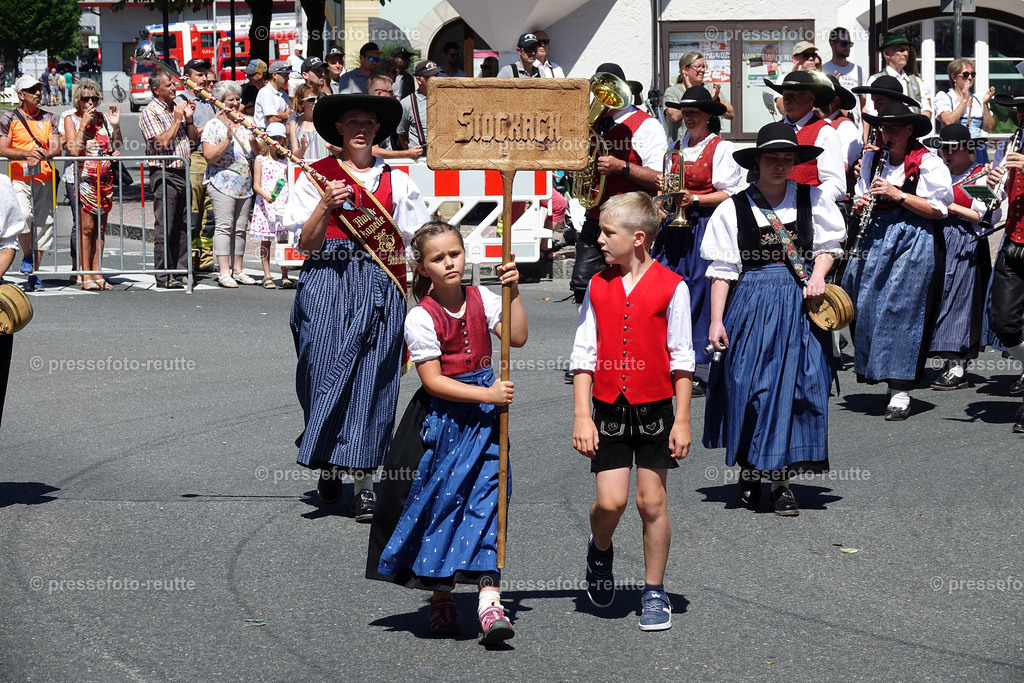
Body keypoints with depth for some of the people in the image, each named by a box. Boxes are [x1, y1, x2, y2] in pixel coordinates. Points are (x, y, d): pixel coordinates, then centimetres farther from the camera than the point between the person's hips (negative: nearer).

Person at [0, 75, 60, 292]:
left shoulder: (48, 118, 13)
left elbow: (56, 149, 4)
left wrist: (41, 156, -17)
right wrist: (26, 155, -20)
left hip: (44, 178, 4)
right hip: (19, 178, -4)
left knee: (43, 222, 2)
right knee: (23, 215, -26)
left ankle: (34, 272, 12)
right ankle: (27, 256, -2)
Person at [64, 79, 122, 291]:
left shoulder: (103, 118, 11)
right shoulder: (71, 120, 0)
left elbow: (117, 148, 11)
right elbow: (74, 150, -12)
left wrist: (115, 125, -2)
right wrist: (84, 124, -14)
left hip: (105, 178, 5)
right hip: (84, 177, -5)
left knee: (100, 227, 6)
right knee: (87, 227, -8)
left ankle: (96, 274, 10)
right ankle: (86, 277, -6)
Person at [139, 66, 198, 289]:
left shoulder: (177, 107, 15)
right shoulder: (150, 112, -7)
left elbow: (194, 138, 17)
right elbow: (163, 141, -19)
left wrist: (188, 119, 0)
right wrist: (177, 119, -12)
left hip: (182, 173, 7)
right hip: (164, 174, -7)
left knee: (182, 226, 10)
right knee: (164, 228, -5)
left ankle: (181, 272, 16)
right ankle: (164, 276, -2)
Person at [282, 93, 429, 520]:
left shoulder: (395, 180, 13)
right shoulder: (317, 177, 8)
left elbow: (415, 241, 10)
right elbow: (306, 243, 1)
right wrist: (326, 206, -14)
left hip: (380, 286, 1)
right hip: (327, 282, -1)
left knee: (372, 377, -4)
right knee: (325, 371, -6)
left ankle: (364, 482, -1)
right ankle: (327, 465, 15)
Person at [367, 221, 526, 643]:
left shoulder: (480, 299, 5)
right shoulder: (421, 318, -12)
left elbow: (517, 337, 0)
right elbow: (433, 381, -16)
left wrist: (513, 291, -5)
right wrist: (487, 394, -21)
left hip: (483, 417, 4)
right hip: (441, 419, -4)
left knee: (485, 500, -6)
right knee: (440, 502, 2)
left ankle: (489, 601, -13)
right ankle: (440, 599, 17)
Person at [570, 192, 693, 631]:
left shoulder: (670, 287, -5)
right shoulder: (598, 286, 3)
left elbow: (681, 359, -2)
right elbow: (584, 355, 5)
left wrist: (682, 420, -3)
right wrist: (582, 416, -1)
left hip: (654, 408, -2)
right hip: (608, 409, 2)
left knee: (652, 501, 3)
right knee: (611, 501, -6)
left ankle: (654, 593, 15)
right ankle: (600, 551, 27)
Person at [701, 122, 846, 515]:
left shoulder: (811, 198, 5)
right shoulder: (734, 209, 0)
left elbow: (829, 244, 14)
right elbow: (722, 270, 1)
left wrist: (818, 276, -5)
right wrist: (716, 320, -4)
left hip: (801, 301, 1)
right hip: (755, 301, -1)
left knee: (797, 385, -1)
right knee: (749, 383, -4)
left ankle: (780, 479, 5)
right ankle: (748, 470, 14)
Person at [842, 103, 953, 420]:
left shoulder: (928, 163, -3)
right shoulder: (872, 160, 15)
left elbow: (938, 210, -8)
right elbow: (863, 196, 26)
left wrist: (897, 195, -15)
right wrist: (860, 204, 2)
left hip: (915, 241, -6)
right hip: (877, 236, 6)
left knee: (902, 309, -10)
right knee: (867, 304, -2)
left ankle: (901, 390, -8)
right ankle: (876, 370, 12)